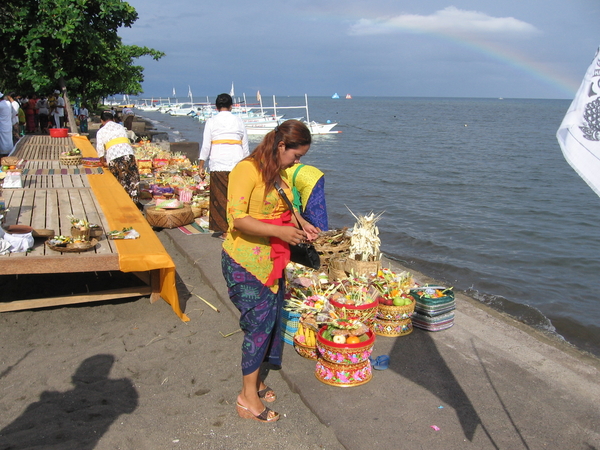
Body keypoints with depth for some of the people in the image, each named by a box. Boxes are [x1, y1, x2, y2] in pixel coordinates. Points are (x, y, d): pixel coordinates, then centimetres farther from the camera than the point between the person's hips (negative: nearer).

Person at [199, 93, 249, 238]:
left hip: (218, 165, -1)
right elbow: (245, 147, 13)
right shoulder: (239, 121, 11)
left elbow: (206, 146, 1)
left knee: (221, 198, 4)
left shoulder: (211, 122, 5)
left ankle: (225, 231, 7)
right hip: (237, 164, 2)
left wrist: (201, 166, 6)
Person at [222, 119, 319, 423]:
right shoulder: (247, 170, -19)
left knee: (269, 320, 15)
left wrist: (300, 223, 7)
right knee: (259, 323, -3)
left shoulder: (279, 172, 9)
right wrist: (281, 231, -28)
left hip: (271, 259, 9)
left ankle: (254, 378, 33)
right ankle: (248, 398, 12)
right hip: (246, 263, -9)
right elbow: (236, 218, -25)